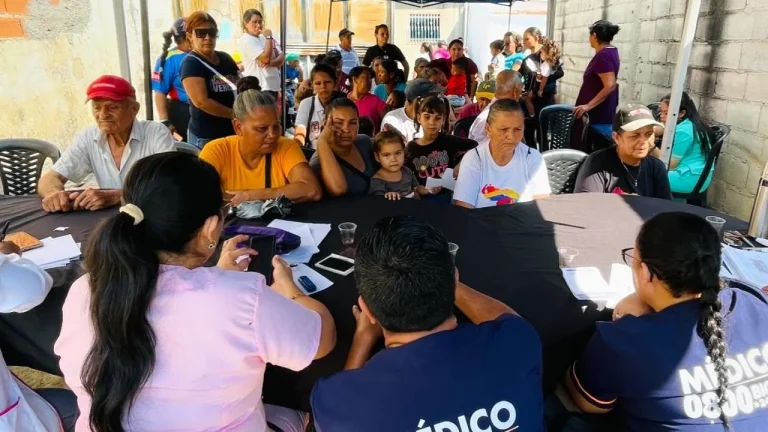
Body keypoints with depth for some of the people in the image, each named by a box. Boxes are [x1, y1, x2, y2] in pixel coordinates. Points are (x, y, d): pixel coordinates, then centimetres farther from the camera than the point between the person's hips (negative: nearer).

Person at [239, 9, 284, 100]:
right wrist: (269, 37, -10)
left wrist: (271, 62, -13)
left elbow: (282, 57, 8)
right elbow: (266, 58, -19)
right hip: (259, 87, -8)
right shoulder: (246, 40, -9)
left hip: (273, 86, 8)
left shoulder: (263, 38, 15)